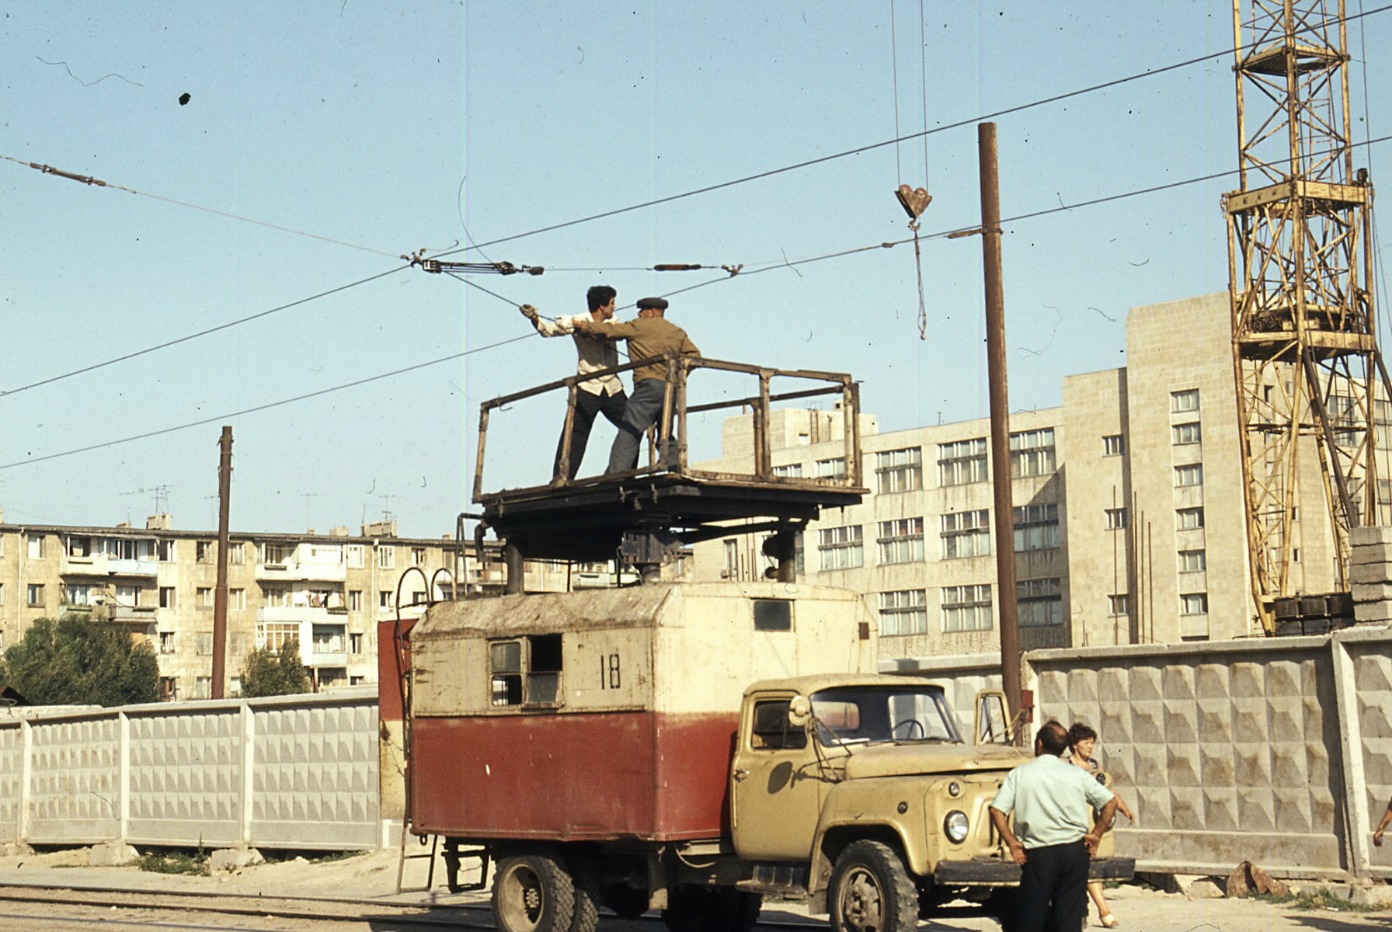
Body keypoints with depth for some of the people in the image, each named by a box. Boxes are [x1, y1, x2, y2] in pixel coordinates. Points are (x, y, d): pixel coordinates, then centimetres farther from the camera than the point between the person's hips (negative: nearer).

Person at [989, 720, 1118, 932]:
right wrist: (1095, 835, 5)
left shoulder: (1019, 774, 0)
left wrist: (1012, 843, -2)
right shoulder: (1076, 774, 4)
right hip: (1074, 851, 1)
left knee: (1031, 915, 7)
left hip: (1038, 854, -1)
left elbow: (997, 810, -7)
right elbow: (1110, 803, 3)